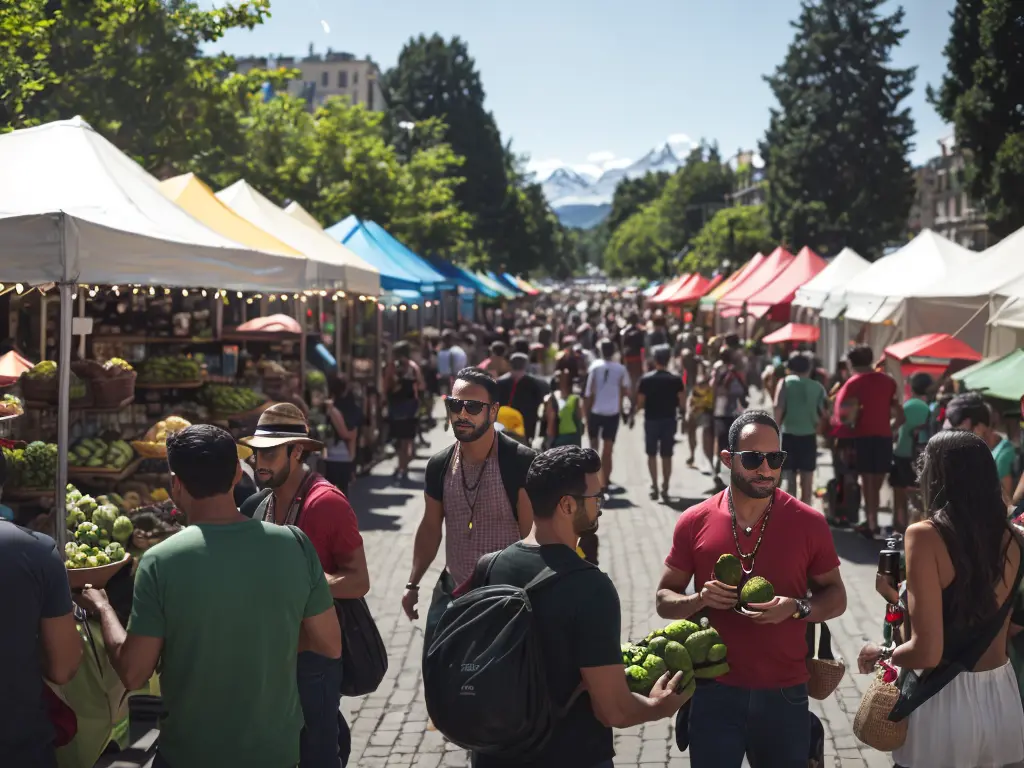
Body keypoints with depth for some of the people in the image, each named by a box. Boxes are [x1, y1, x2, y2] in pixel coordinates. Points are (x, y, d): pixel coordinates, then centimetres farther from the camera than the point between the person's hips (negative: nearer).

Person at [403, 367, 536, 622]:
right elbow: (430, 529, 11)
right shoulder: (439, 465, -1)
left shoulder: (522, 462, -17)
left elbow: (532, 534, -16)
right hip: (451, 590, 5)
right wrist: (412, 584, 10)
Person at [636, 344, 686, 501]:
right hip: (669, 420, 1)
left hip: (651, 420, -1)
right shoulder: (676, 379, -5)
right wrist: (681, 411, 13)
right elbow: (682, 404, -7)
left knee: (652, 454, 12)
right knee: (667, 455, 8)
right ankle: (665, 488, 7)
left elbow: (640, 404, -6)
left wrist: (639, 407, 15)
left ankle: (654, 485, 4)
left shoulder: (646, 379, -7)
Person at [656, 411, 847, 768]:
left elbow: (836, 597, 5)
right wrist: (700, 599, -16)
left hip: (784, 696, 0)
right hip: (715, 694, 0)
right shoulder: (695, 522, -3)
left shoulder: (808, 523, -4)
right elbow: (664, 600, 5)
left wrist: (797, 608, -16)